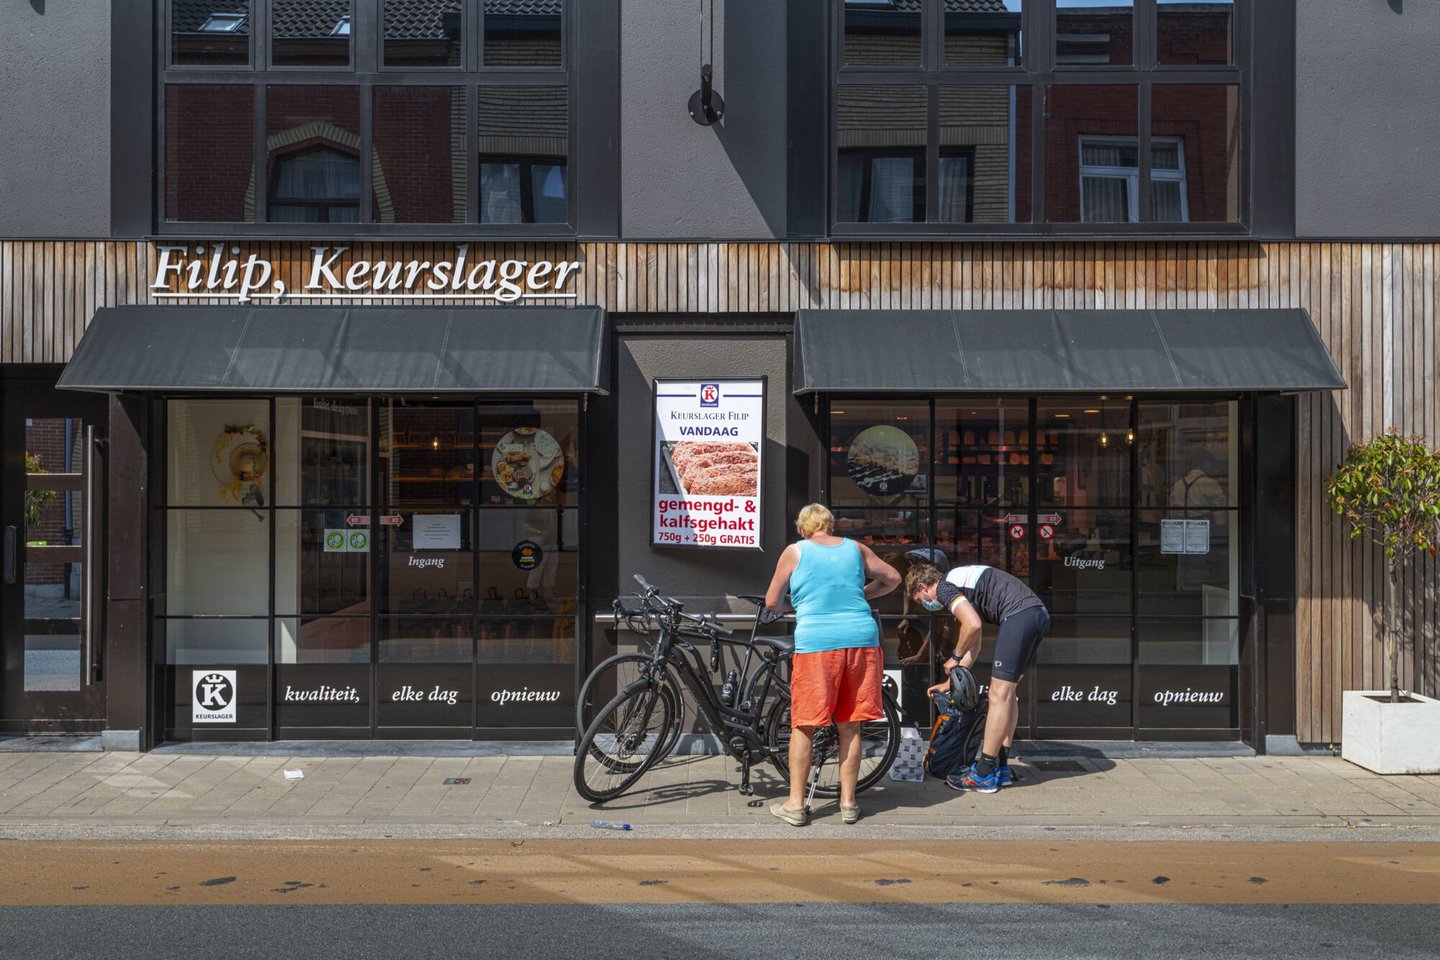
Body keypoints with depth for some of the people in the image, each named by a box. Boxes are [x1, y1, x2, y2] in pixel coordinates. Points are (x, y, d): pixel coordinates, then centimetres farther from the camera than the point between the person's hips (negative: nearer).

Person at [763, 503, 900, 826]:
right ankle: (848, 803, 18)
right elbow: (893, 578, 22)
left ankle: (795, 804, 10)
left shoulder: (795, 551, 6)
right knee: (850, 726, 11)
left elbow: (771, 602, 8)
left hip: (816, 643, -3)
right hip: (862, 639, 3)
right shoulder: (855, 548, 14)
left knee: (803, 726, 6)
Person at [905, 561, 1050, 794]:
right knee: (1007, 692, 17)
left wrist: (955, 657, 2)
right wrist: (950, 682, 33)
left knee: (999, 695, -6)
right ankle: (1001, 767, 21)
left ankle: (984, 776, -2)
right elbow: (974, 646, 32)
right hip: (1039, 615, 10)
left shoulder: (944, 587, 0)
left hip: (1020, 615, -10)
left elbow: (973, 625, -15)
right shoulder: (963, 585, 29)